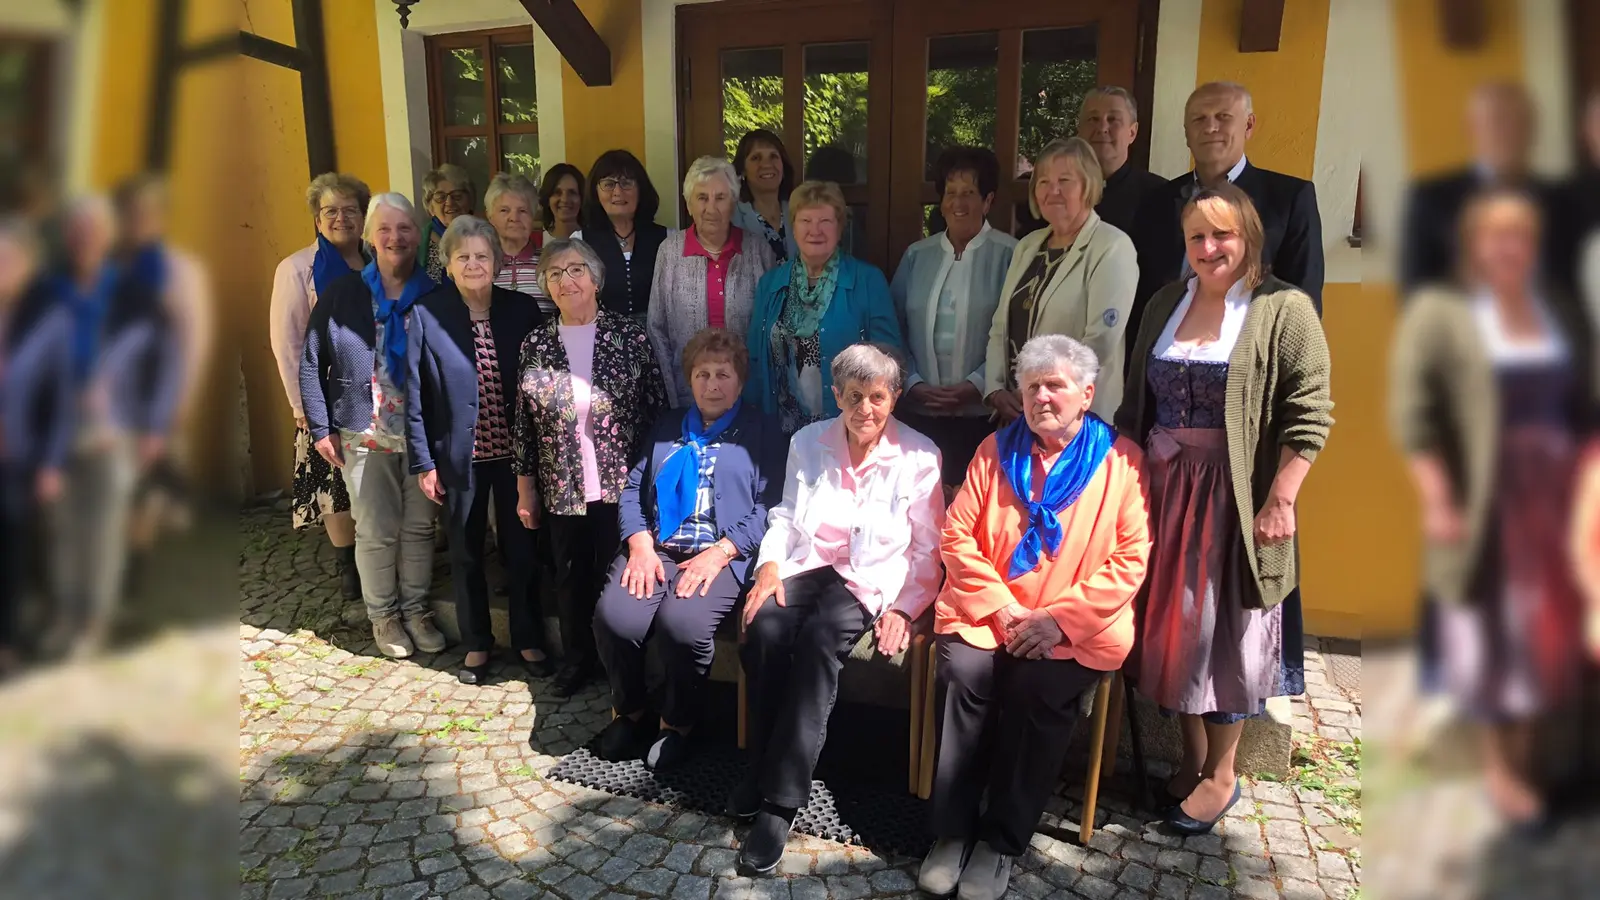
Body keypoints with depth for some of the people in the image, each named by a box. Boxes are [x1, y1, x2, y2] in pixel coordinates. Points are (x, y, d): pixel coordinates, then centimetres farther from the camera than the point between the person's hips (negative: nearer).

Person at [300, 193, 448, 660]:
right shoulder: (341, 293, -3)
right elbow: (311, 363, 1)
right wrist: (320, 428, -2)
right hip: (365, 434, -1)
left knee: (420, 526, 11)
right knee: (376, 531, 8)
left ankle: (416, 608, 27)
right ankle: (383, 615, 25)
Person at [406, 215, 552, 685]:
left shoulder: (523, 311, -2)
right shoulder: (426, 314, -7)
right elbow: (415, 395, -4)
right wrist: (423, 462, -6)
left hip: (514, 451, 1)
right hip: (460, 455, -1)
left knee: (521, 549, 10)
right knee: (466, 555, 13)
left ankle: (528, 640, 28)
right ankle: (477, 644, 30)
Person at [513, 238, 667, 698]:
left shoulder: (629, 334, -5)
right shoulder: (536, 344, 2)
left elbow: (658, 408, -2)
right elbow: (523, 422, 6)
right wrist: (525, 487, 8)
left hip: (621, 484, -2)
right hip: (561, 489, 2)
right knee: (571, 577, 14)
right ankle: (577, 658, 35)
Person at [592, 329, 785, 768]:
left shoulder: (761, 431, 8)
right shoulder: (666, 427, 23)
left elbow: (769, 506, -4)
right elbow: (633, 490, 13)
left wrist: (719, 553, -15)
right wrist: (640, 545, -5)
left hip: (723, 555, -3)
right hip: (656, 548, 4)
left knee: (682, 624, -31)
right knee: (614, 617, -24)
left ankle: (678, 722, -1)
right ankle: (629, 710, 6)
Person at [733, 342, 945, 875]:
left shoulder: (919, 457, 0)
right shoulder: (809, 442, 10)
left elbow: (928, 549, 2)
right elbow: (786, 517, 15)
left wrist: (903, 609, -9)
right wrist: (769, 565, -4)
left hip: (872, 579, -3)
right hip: (808, 566, 3)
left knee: (820, 637, -34)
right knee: (765, 629, -30)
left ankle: (780, 800, -29)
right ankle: (761, 768, -12)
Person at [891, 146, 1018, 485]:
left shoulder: (1009, 255, -4)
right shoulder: (916, 255, 10)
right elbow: (894, 328, 8)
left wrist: (977, 384, -14)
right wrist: (913, 383, -4)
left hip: (982, 413, -3)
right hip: (917, 410, 4)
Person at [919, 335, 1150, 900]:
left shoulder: (1120, 460, 4)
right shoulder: (996, 451, 11)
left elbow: (1129, 561, -3)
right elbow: (957, 537, 5)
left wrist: (1059, 619, -13)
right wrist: (1002, 607, -9)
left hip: (1075, 628, -2)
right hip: (988, 612, 2)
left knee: (1035, 686, -29)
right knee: (964, 671, -26)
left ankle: (1003, 841, -10)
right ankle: (953, 831, -12)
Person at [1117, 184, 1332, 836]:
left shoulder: (1283, 310, -7)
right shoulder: (1167, 303, 10)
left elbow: (1308, 416, -12)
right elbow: (1136, 403, 13)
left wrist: (1280, 500, -17)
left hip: (1235, 494, -5)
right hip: (1165, 487, 5)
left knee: (1223, 628, 4)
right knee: (1173, 622, 11)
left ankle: (1221, 775, 21)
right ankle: (1191, 757, 29)